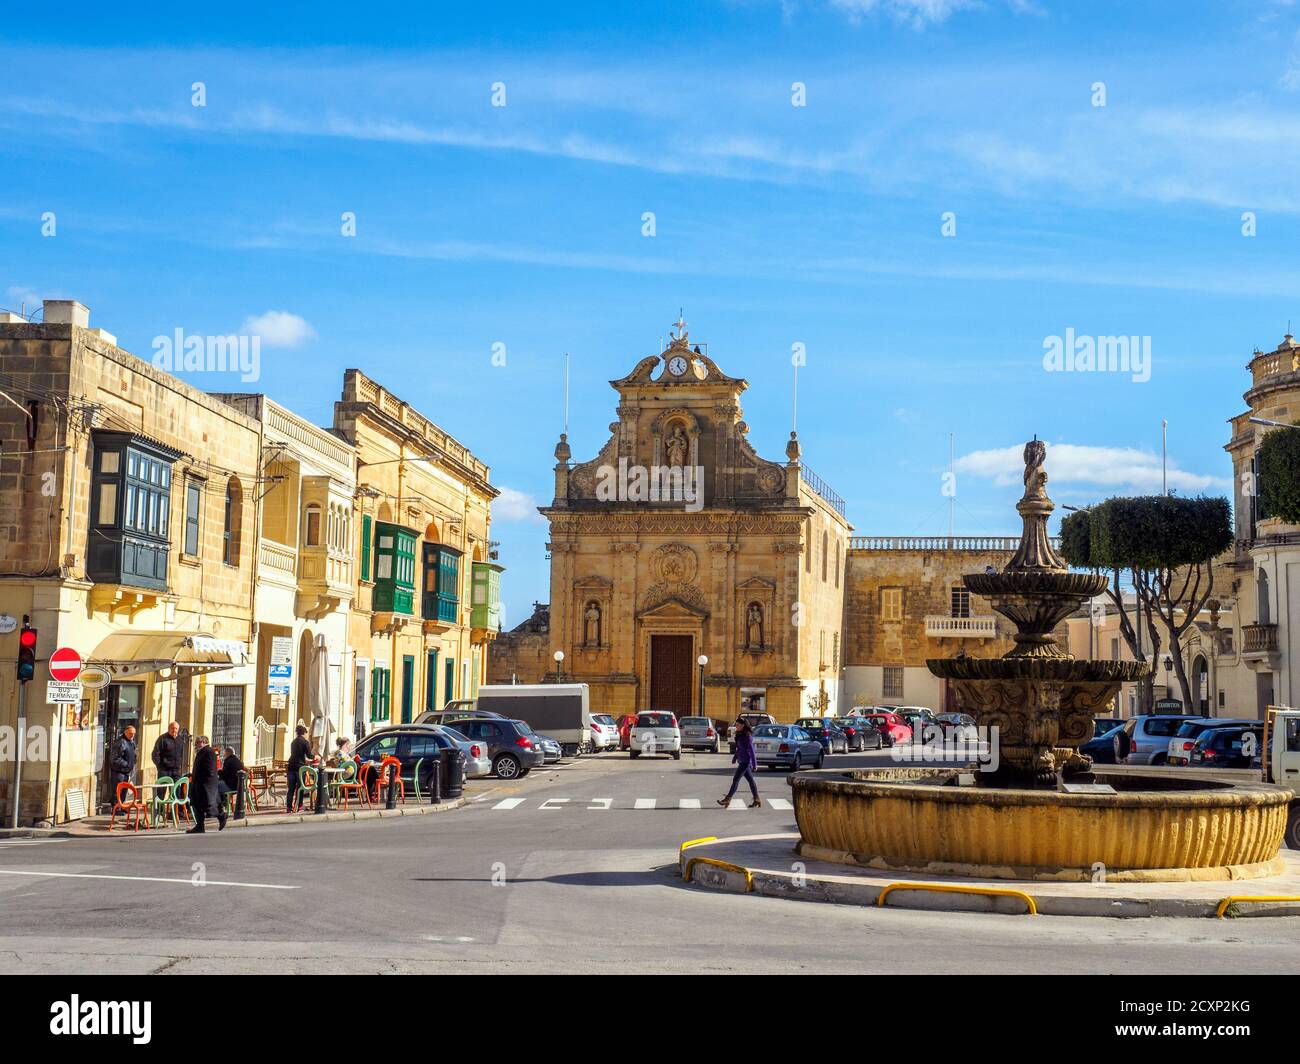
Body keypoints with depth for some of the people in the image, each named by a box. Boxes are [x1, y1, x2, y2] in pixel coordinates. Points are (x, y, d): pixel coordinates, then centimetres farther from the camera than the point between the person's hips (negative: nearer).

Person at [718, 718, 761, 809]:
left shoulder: (747, 736, -16)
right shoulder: (740, 735, 11)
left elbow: (751, 750, -18)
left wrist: (754, 763, -18)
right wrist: (734, 758, 23)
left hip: (745, 761, -9)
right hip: (742, 761, 9)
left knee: (735, 780, -6)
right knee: (750, 780, 12)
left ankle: (727, 799, -3)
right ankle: (757, 799, 17)